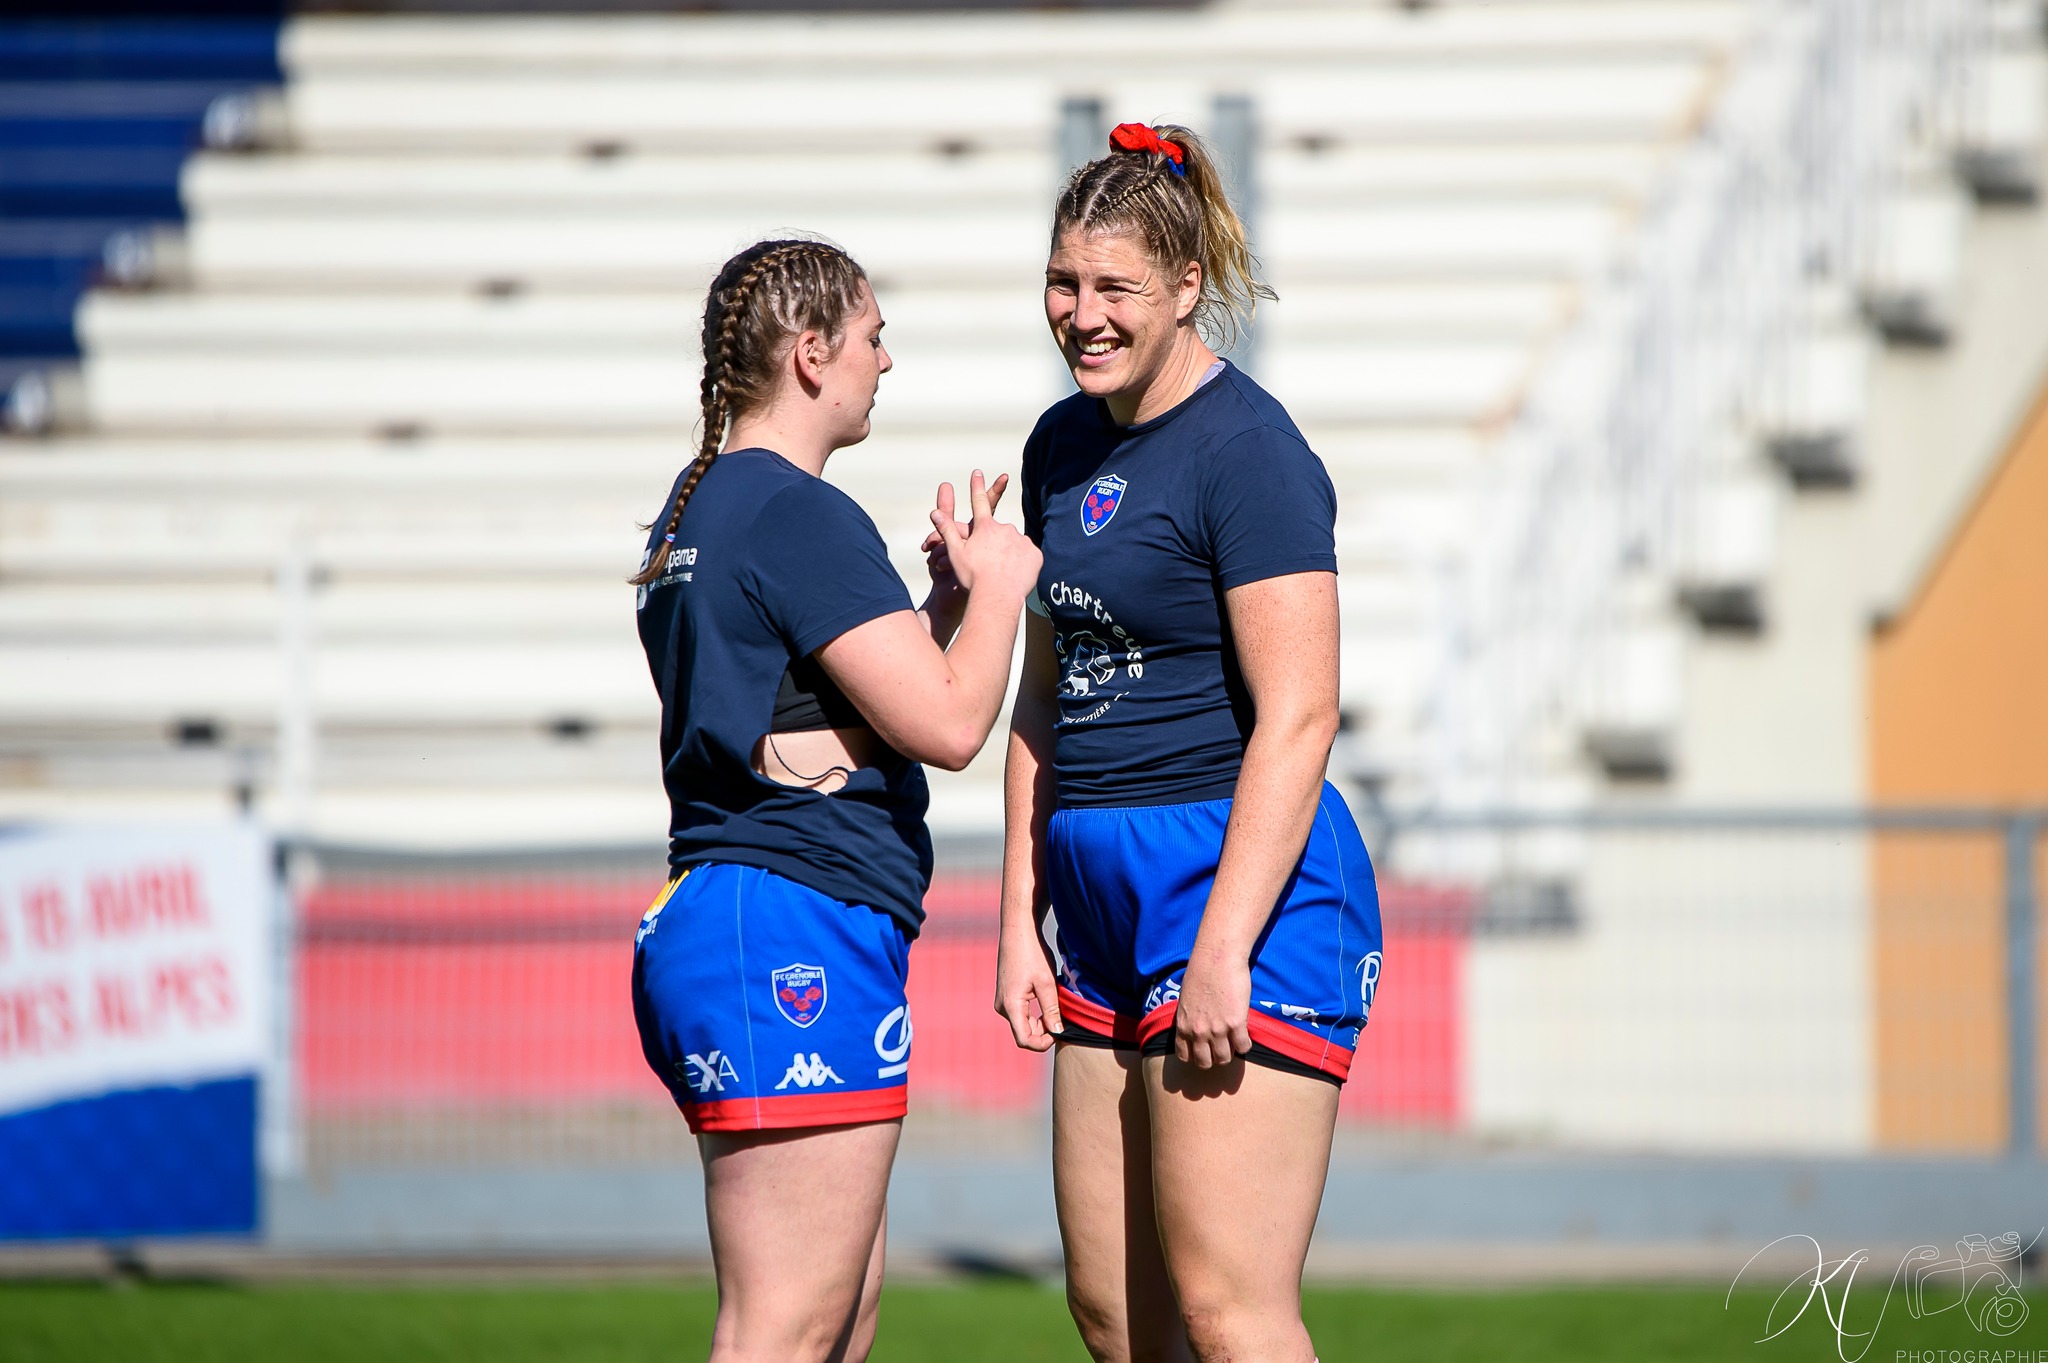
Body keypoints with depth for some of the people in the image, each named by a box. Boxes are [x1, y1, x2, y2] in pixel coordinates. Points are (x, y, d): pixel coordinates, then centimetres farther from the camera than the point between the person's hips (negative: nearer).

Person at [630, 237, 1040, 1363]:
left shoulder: (695, 513, 18)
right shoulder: (799, 515, -13)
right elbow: (946, 723, -17)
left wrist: (949, 598, 18)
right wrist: (998, 587, 0)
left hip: (706, 926, 11)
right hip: (798, 940, -11)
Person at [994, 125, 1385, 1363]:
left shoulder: (1245, 451, -12)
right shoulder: (1065, 447, 15)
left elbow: (1297, 717, -17)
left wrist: (1224, 948, -22)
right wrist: (1020, 921, 14)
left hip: (1248, 886, -9)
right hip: (1105, 893, 9)